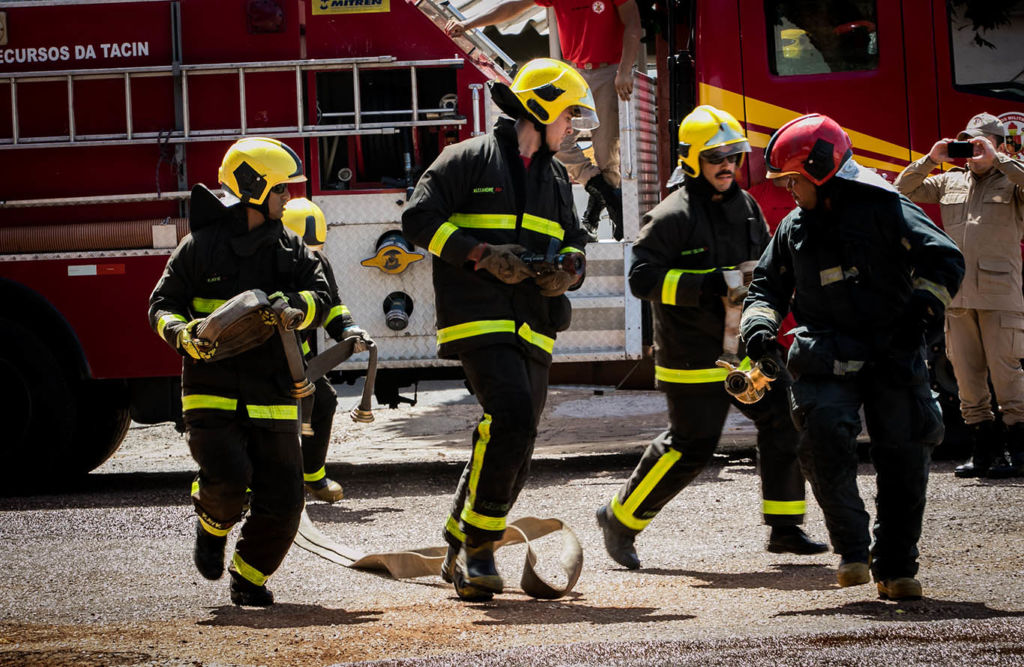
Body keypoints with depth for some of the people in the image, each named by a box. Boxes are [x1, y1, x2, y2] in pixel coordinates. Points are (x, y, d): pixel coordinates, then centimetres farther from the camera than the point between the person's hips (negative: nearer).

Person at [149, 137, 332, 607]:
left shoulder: (290, 249, 12)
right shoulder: (200, 247, 1)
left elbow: (320, 298, 0)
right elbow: (163, 304, 2)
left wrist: (290, 305, -22)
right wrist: (182, 332, -20)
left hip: (272, 397, 4)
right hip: (212, 389, -4)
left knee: (281, 498, -2)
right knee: (227, 479, -23)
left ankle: (249, 578, 21)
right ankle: (212, 524, 13)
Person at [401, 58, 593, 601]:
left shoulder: (554, 177, 20)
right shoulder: (470, 159, -1)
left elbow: (574, 245, 26)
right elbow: (420, 218, -5)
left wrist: (567, 270, 1)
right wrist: (481, 255, -15)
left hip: (532, 327, 7)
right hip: (479, 317, -7)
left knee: (512, 446, 6)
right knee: (512, 416, -25)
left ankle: (461, 556, 20)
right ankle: (478, 547, -16)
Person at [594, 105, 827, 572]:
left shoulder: (744, 206, 9)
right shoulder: (674, 216, -15)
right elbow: (643, 277, -21)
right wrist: (707, 287, -27)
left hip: (742, 345, 7)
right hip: (694, 354, -7)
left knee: (782, 422, 0)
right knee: (690, 446, -5)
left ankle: (784, 528, 7)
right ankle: (620, 520, 12)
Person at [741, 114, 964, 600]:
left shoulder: (882, 209, -2)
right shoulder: (794, 228, 14)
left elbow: (943, 259, -5)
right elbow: (769, 284, 24)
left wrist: (922, 306, -21)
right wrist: (759, 325, 3)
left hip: (892, 356, -2)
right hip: (826, 358, 2)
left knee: (904, 457, -3)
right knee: (824, 435, -22)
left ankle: (896, 568, 9)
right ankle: (852, 548, -11)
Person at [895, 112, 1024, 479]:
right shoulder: (950, 181, 16)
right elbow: (903, 190, 17)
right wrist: (930, 161, 3)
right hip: (957, 295, 5)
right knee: (967, 376, 5)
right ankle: (984, 452, 12)